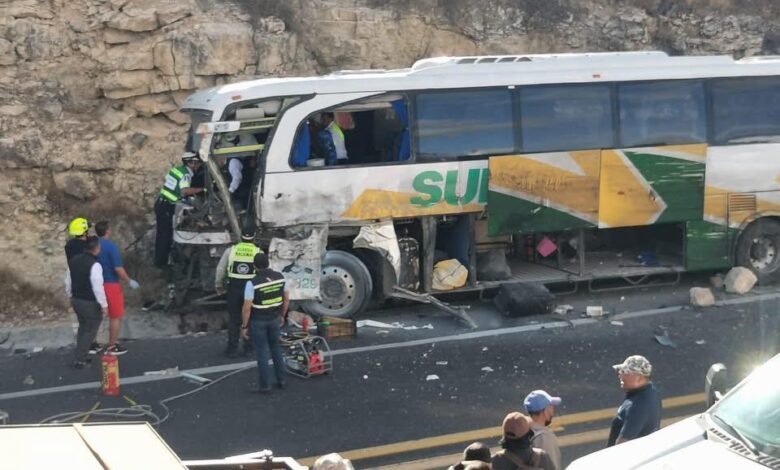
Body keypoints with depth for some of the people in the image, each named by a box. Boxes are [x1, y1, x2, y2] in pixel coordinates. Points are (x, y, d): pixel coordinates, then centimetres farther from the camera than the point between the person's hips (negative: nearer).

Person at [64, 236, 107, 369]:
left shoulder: (74, 260, 2)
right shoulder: (94, 265, -23)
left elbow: (68, 281, 11)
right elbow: (98, 287, -24)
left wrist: (71, 296, 24)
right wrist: (104, 305, -16)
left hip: (76, 300, 8)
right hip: (91, 303, -8)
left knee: (83, 327, 25)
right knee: (90, 331, 6)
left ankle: (81, 355, 31)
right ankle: (80, 360, 6)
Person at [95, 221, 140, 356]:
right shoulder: (111, 246, -18)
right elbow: (118, 268, -21)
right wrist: (129, 281, -9)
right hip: (111, 285, -7)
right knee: (116, 317, 5)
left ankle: (92, 343, 24)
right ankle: (112, 347, 9)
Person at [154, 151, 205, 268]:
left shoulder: (176, 169, 10)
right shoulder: (186, 174, -17)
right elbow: (185, 190, -35)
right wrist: (201, 189, -29)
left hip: (161, 203, 9)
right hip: (167, 207, -9)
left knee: (161, 233, 17)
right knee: (166, 235, -2)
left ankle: (159, 260, 26)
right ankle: (161, 262, 3)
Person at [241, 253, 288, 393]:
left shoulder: (252, 283, -23)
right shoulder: (279, 276, -7)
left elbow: (247, 308, -20)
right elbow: (286, 299, 3)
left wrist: (244, 326, -8)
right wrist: (282, 316, 17)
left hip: (257, 321, -5)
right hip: (274, 319, 5)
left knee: (262, 352, 5)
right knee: (275, 347, 22)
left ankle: (264, 385, 12)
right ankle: (280, 379, 26)